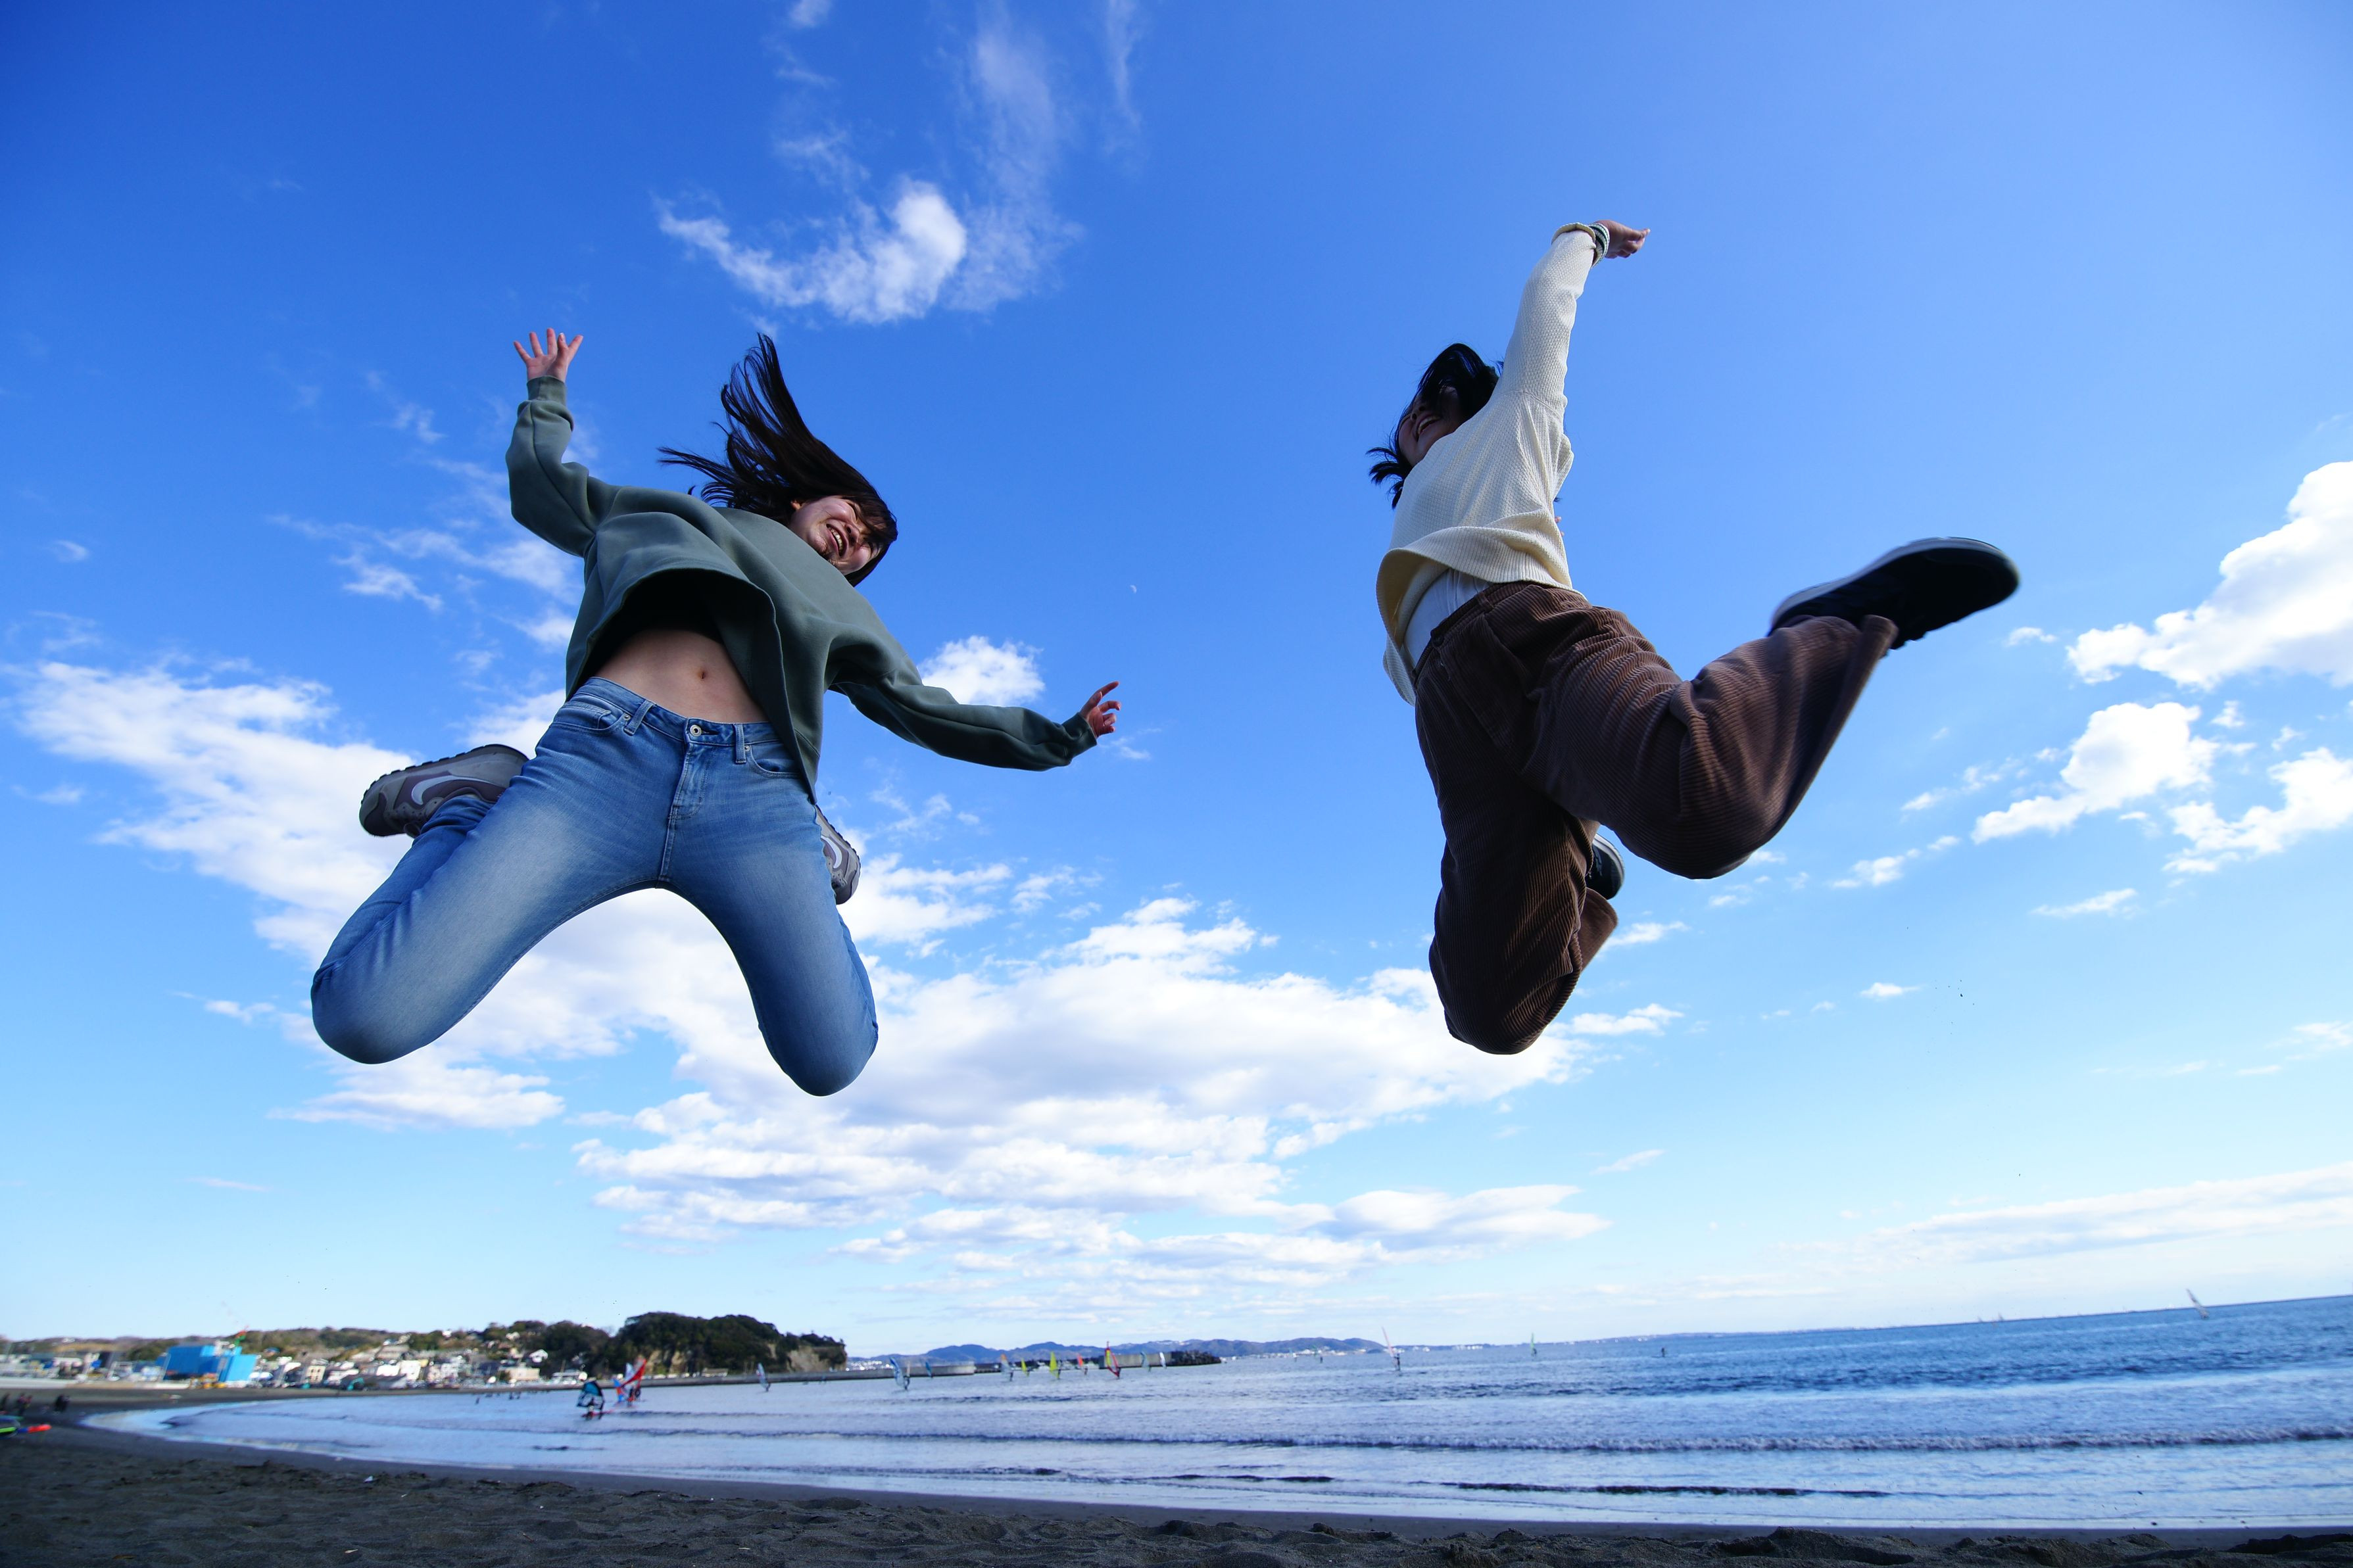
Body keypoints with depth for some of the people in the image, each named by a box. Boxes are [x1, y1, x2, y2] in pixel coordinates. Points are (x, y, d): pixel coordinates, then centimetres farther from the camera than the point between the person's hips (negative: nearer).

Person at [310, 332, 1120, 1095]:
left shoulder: (844, 616, 37)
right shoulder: (680, 518, 37)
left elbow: (931, 713, 36)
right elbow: (543, 485, 43)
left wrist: (1057, 735, 36)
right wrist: (548, 394, 55)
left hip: (758, 790, 2)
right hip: (607, 750, -1)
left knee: (830, 1061, -16)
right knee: (367, 1015, -18)